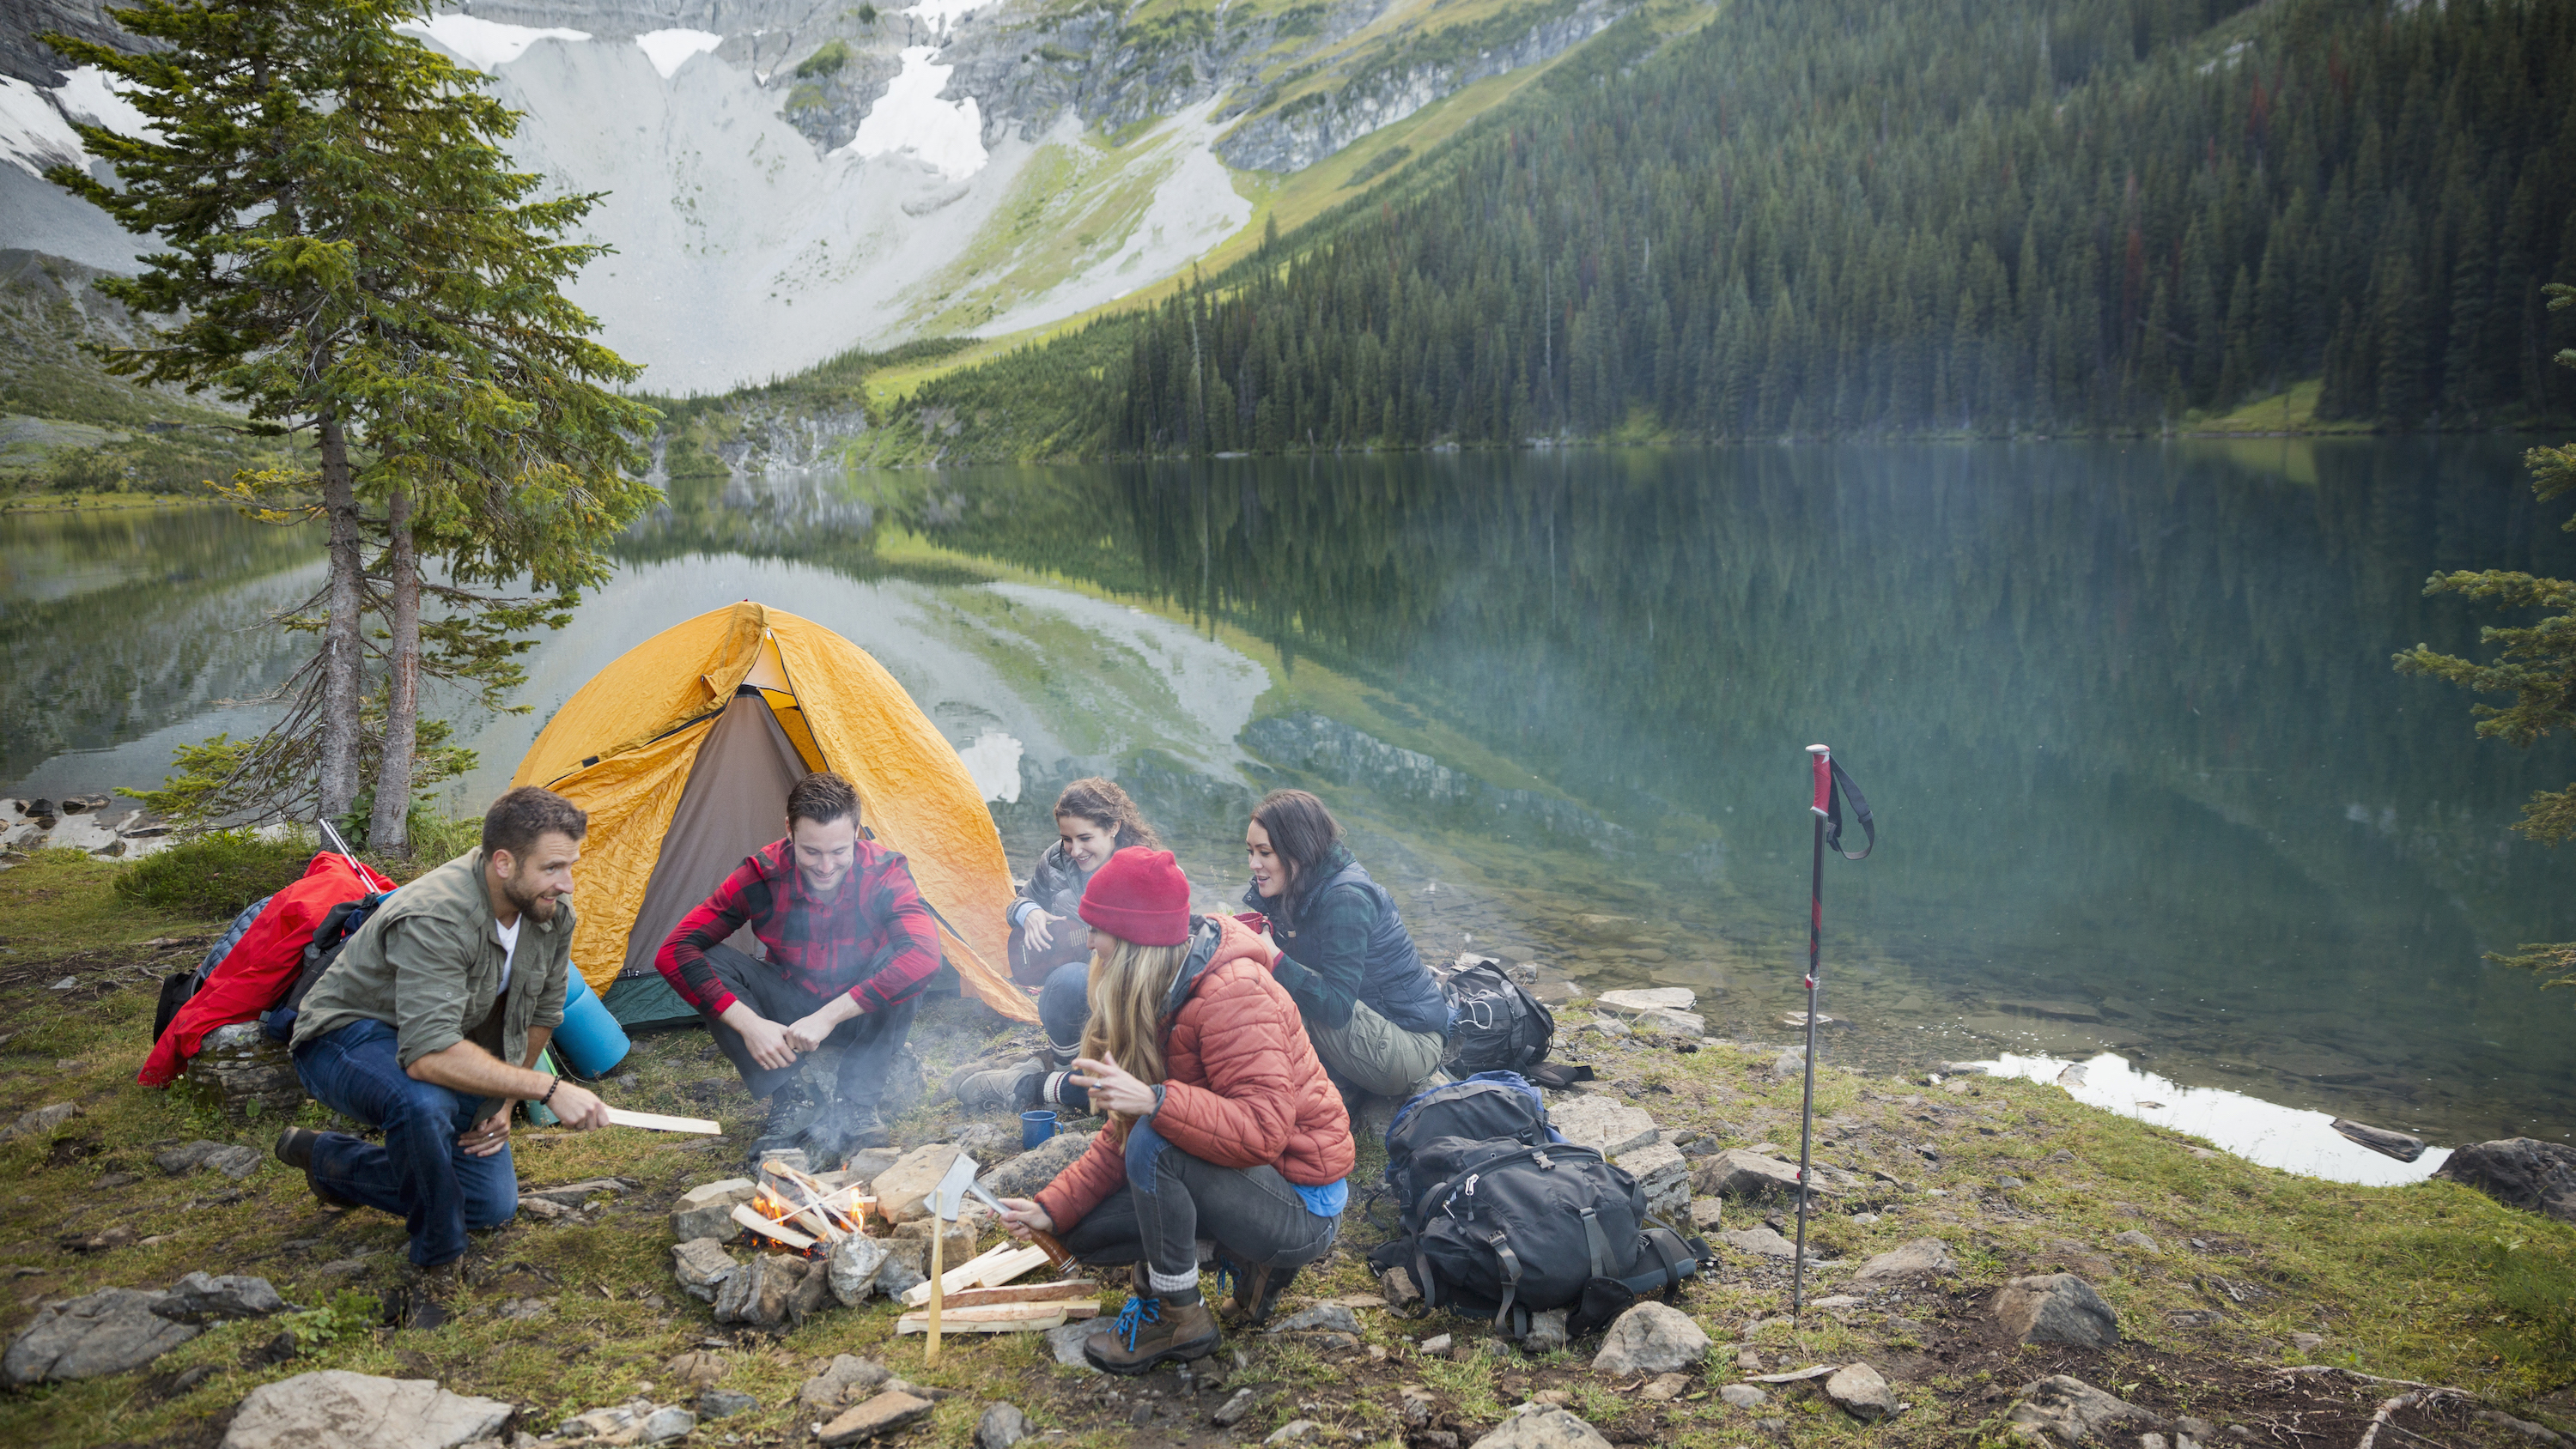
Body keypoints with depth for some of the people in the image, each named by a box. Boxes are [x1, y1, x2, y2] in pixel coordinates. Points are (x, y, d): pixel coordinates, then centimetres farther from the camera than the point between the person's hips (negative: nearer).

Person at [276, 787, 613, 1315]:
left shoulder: (553, 912, -14)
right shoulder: (434, 919, -38)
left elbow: (542, 1012, 4)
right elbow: (429, 1055, -45)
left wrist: (505, 1098, -1)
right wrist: (547, 1088, -45)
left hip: (444, 1039, 8)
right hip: (348, 1037, -7)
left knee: (493, 1207, 7)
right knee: (424, 1101, -42)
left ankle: (328, 1159, 24)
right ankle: (436, 1264, -17)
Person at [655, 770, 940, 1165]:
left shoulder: (884, 873, -25)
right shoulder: (762, 875, -22)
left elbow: (924, 953, -42)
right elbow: (673, 952, -25)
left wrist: (830, 1017, -42)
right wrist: (750, 1024, -35)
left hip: (861, 1015, -1)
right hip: (790, 1011, 2)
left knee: (906, 960, -33)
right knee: (709, 962, -24)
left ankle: (858, 1104, -24)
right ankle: (789, 1098, -20)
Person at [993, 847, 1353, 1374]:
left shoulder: (1234, 995, -25)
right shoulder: (1151, 1002, 5)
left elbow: (1265, 1129, -33)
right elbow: (1122, 1134, 7)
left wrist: (1156, 1100, -42)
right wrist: (1052, 1207, -2)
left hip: (1303, 1206, -9)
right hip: (1243, 1175, 10)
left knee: (1155, 1142, -31)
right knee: (1089, 1235, 6)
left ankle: (1179, 1316, -11)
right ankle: (1247, 1258, 10)